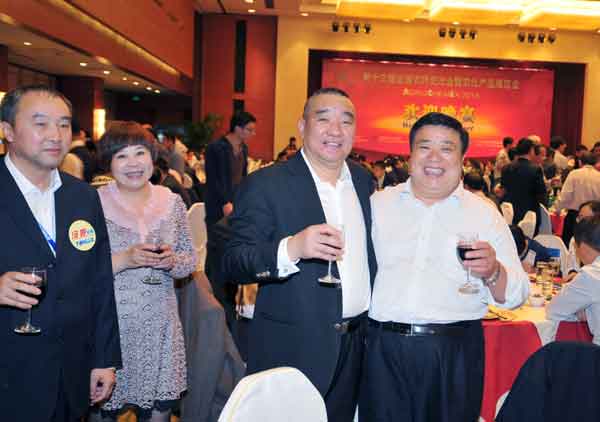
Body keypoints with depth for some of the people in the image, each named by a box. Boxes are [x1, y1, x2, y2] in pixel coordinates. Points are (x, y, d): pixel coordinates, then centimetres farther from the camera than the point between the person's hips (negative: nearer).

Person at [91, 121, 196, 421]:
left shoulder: (172, 202, 5)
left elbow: (190, 261, 9)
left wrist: (171, 261, -12)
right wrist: (124, 259, -20)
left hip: (160, 327, 3)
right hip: (110, 326, -2)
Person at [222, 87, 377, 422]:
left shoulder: (364, 180, 6)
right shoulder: (266, 184, -12)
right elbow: (234, 263, -17)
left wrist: (372, 324, 9)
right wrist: (290, 249, -34)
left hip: (355, 345, 6)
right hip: (293, 350, -5)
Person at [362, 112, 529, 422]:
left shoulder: (485, 215, 3)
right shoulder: (378, 204, 7)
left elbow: (515, 294, 1)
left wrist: (493, 273, -19)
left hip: (455, 354, 0)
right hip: (382, 349, 1)